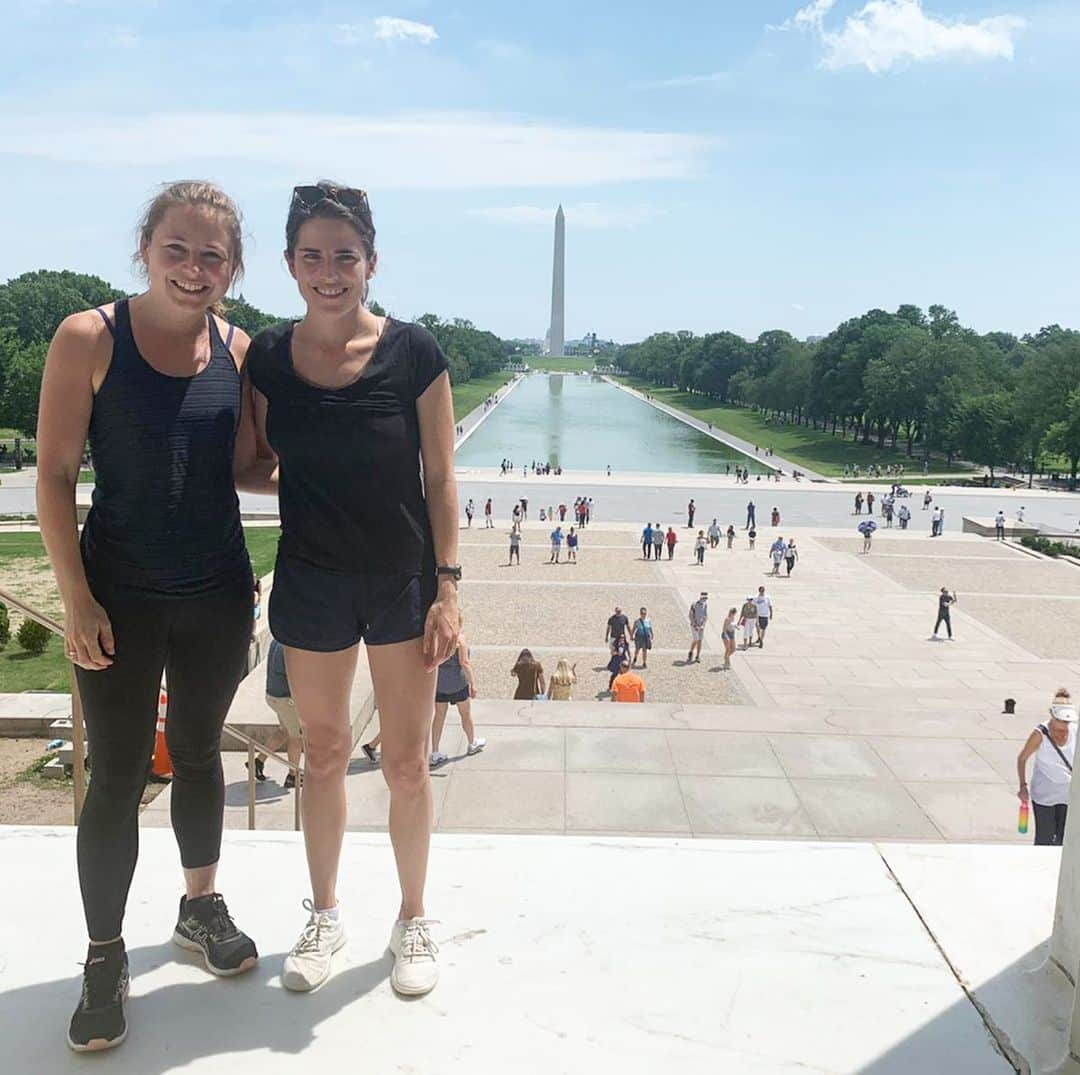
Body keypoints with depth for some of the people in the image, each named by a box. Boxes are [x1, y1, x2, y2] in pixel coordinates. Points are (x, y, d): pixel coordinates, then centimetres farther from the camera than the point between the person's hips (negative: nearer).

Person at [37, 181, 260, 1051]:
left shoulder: (237, 352, 1)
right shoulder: (89, 338, -10)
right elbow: (55, 476, -9)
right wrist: (77, 598, -13)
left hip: (219, 594, 4)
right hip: (121, 596, -3)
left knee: (197, 752, 19)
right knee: (117, 778, 4)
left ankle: (201, 905, 39)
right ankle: (105, 959, 24)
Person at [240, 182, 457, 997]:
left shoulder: (413, 354, -9)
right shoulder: (268, 358, -2)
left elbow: (440, 478, -7)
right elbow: (256, 470, 10)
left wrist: (447, 587, -10)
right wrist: (270, 473, -12)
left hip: (403, 580, -2)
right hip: (311, 583, 2)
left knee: (407, 763, 7)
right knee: (325, 751, 15)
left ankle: (414, 920, 30)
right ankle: (325, 915, 35)